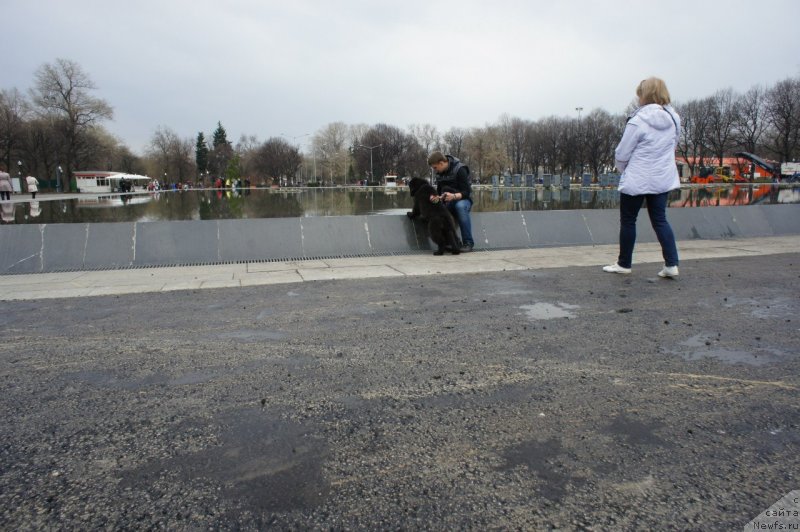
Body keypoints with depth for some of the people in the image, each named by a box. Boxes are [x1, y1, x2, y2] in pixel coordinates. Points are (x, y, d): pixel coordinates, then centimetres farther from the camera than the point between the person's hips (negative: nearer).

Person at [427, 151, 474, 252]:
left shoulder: (460, 169, -13)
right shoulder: (439, 173, 8)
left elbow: (466, 192, -17)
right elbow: (439, 191, 11)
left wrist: (454, 196, -37)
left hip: (462, 199, -5)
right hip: (447, 201, 5)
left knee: (460, 206, -41)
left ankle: (468, 242, -32)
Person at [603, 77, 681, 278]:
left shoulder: (638, 121, -18)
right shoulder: (673, 119, 3)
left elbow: (622, 154, -12)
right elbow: (672, 147, 13)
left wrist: (622, 168, 8)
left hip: (636, 180, -6)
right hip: (663, 178, 6)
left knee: (628, 220, 8)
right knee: (659, 220, 13)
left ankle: (624, 264, 18)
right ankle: (671, 264, 6)